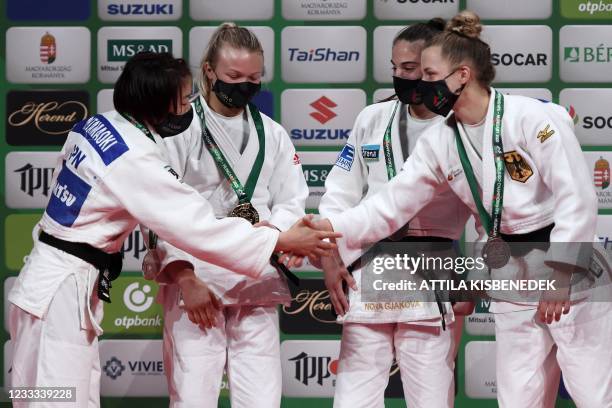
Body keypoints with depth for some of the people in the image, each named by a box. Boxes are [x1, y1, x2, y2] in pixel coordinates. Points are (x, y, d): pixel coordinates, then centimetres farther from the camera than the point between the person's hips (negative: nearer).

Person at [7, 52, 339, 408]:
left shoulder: (95, 126, 4)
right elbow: (198, 225, -22)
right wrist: (282, 242, -15)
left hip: (55, 279, 9)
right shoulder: (135, 159, -22)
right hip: (62, 295, -9)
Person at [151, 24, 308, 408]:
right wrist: (181, 274, -16)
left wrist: (271, 229, -14)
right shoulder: (180, 128, 0)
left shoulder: (273, 135, 13)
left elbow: (292, 202, 10)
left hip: (257, 285, 4)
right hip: (194, 278, -3)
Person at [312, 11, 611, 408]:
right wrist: (329, 227, -13)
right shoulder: (439, 142, 2)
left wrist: (559, 275, -23)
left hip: (568, 268, -6)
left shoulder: (531, 117, -17)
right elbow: (392, 204, 1)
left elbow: (578, 198, -19)